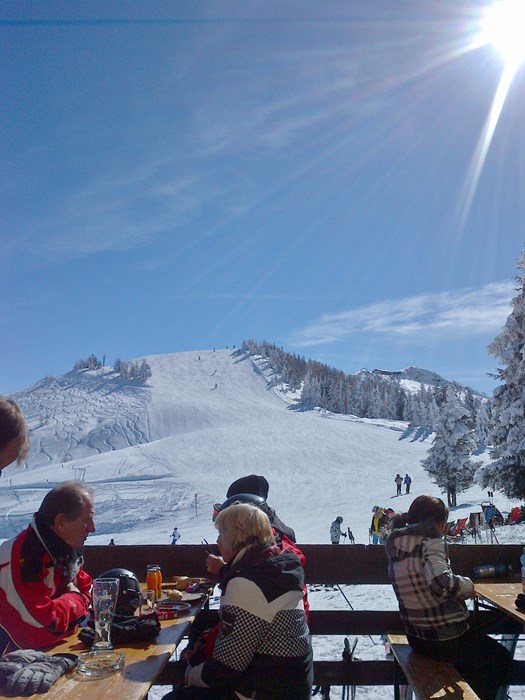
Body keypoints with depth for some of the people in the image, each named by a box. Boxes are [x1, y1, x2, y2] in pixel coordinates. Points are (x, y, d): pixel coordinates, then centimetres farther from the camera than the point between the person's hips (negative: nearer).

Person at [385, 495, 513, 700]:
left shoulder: (397, 546, 3)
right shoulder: (431, 542, -21)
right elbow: (441, 582, -36)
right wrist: (467, 585, -17)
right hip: (448, 639, -8)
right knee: (500, 658, 21)